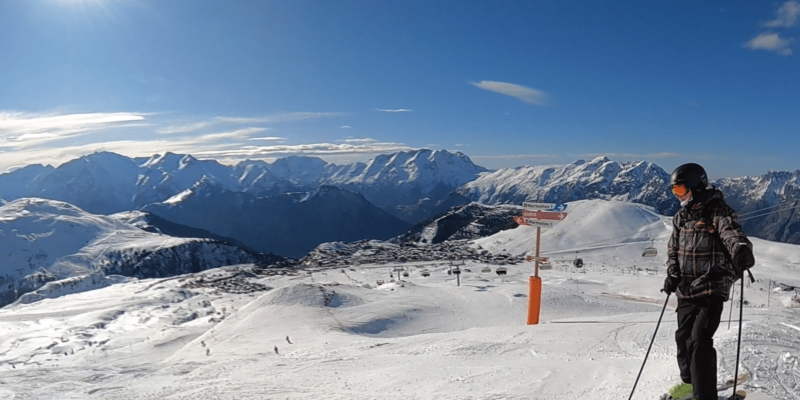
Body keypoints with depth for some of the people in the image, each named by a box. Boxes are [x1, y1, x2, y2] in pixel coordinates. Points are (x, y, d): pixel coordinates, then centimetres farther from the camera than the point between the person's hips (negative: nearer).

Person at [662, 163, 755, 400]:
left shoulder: (718, 212, -12)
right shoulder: (681, 217, 9)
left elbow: (732, 232, -32)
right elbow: (673, 249, 15)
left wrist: (742, 249, -53)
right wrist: (672, 274, 1)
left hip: (713, 289, -7)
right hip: (686, 290, 7)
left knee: (699, 341, -13)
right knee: (683, 336, 16)